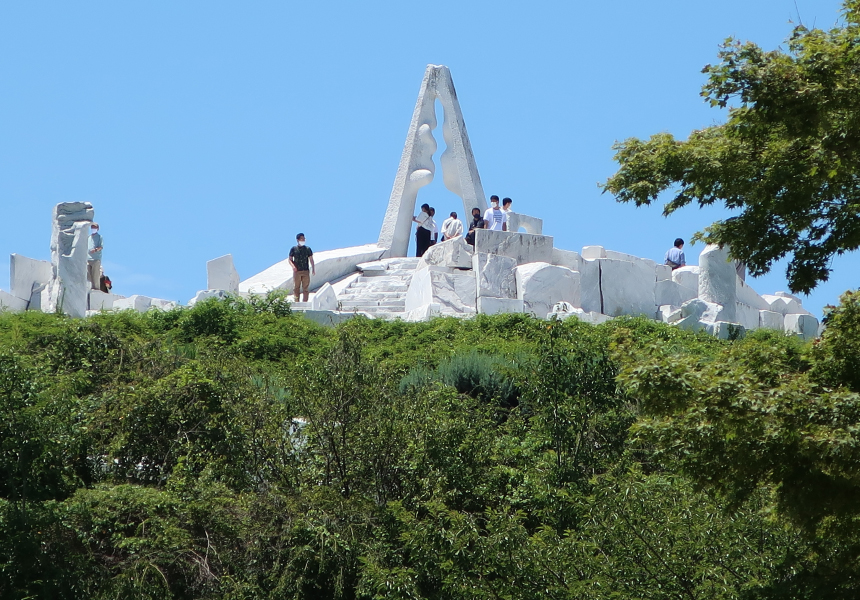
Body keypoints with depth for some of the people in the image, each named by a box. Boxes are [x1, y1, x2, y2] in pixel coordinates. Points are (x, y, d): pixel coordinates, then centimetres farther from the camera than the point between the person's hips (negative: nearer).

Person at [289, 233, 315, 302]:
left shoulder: (307, 249, 11)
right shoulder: (293, 249, 7)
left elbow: (311, 259, 10)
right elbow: (290, 260, 8)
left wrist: (313, 269, -3)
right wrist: (293, 266, -12)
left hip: (306, 271, 1)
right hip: (297, 271, -1)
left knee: (306, 287, -3)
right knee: (296, 287, -1)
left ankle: (305, 301, -1)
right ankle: (297, 302, 2)